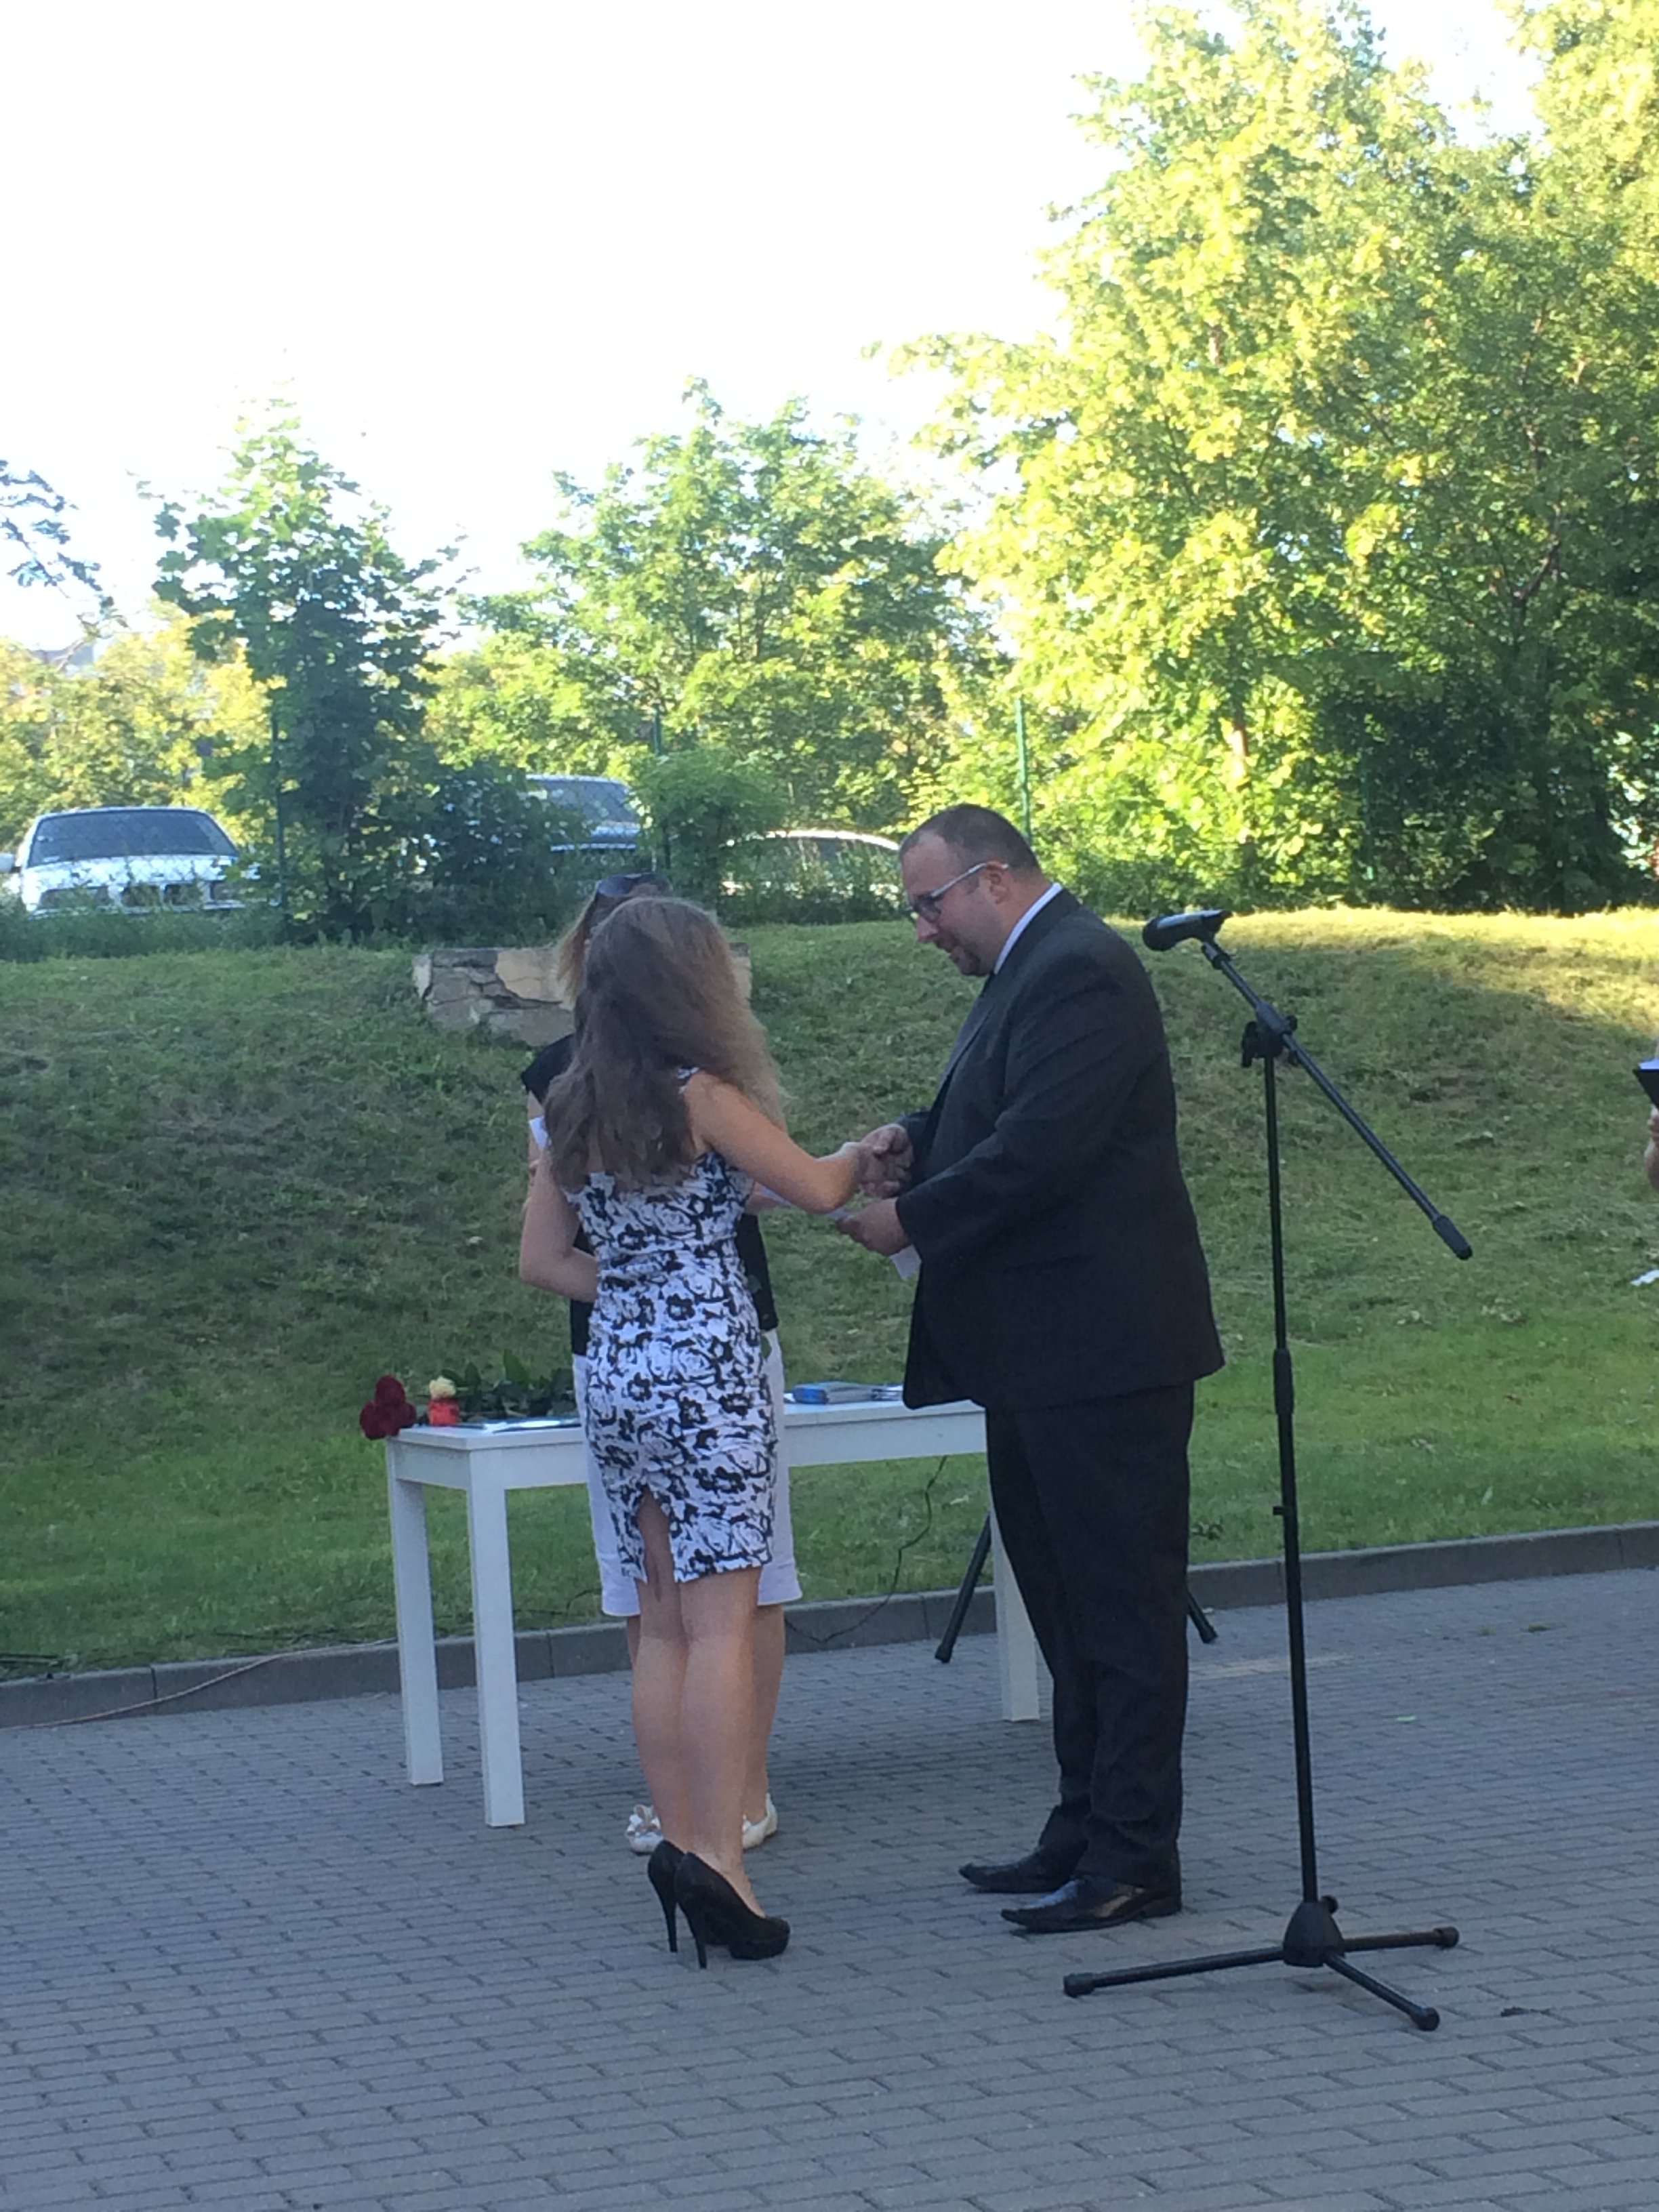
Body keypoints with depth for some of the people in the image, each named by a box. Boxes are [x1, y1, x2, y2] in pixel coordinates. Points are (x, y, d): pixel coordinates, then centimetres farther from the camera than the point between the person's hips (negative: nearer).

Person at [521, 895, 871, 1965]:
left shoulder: (572, 1110, 9)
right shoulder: (702, 1095, -10)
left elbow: (544, 1259, 13)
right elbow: (816, 1187, -1)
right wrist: (866, 1152, 19)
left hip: (616, 1374, 7)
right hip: (709, 1374, -6)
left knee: (664, 1625, 11)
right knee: (722, 1620, -7)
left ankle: (682, 1841, 11)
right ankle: (717, 1854, -14)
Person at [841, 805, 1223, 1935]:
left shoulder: (1079, 971, -16)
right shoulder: (1030, 972, 17)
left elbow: (1040, 1151, -24)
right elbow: (999, 1123, 23)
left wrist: (910, 1219, -14)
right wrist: (915, 1139, 3)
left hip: (1101, 1351, -11)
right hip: (1046, 1357, 11)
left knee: (1121, 1605, -5)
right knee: (1068, 1599, 16)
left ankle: (1134, 1858, 0)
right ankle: (1087, 1833, 25)